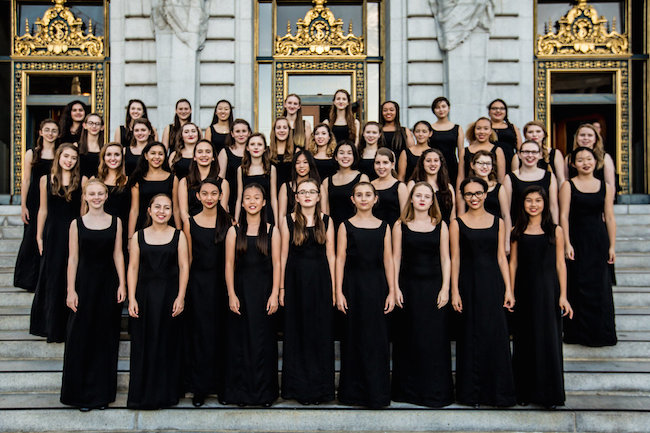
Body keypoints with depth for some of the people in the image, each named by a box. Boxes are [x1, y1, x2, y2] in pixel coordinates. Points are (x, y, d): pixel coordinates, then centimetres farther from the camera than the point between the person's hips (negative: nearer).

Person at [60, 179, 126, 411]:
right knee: (81, 337, 2)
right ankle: (80, 393, 15)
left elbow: (118, 254, 4)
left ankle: (102, 392, 19)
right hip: (85, 281, -1)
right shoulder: (77, 224, 1)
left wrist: (122, 284, -3)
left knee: (106, 337, 6)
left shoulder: (115, 222, 4)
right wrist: (71, 290, -6)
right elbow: (73, 258, -1)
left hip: (108, 283, 1)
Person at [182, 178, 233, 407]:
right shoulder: (190, 222, 4)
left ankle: (221, 384, 17)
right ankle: (199, 387, 11)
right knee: (200, 332, 2)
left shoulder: (228, 221, 3)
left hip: (221, 281, 0)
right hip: (198, 282, 0)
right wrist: (184, 286, 3)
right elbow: (188, 258, 6)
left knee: (221, 331, 5)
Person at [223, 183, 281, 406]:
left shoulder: (272, 231, 5)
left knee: (263, 340, 1)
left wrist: (275, 294, -7)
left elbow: (276, 264, 2)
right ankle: (240, 392, 13)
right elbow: (229, 264, 3)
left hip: (263, 291, 0)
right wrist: (231, 294, -6)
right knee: (239, 339, 2)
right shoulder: (234, 231, 6)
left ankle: (263, 392, 11)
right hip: (241, 290, 1)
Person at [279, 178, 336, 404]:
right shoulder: (288, 220, 3)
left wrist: (333, 287, 0)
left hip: (320, 280, 1)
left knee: (320, 333, 4)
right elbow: (283, 255, 2)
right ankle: (298, 387, 15)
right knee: (297, 332, 4)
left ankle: (320, 388, 14)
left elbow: (330, 254, 5)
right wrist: (281, 287, -2)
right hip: (296, 280, -1)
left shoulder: (326, 221, 6)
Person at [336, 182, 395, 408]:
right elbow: (340, 259, 0)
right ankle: (353, 392, 14)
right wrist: (339, 292, -6)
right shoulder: (346, 226, 3)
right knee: (354, 337, 3)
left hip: (377, 285, 1)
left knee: (377, 338, 2)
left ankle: (377, 393, 12)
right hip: (354, 285, -1)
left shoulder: (384, 226, 8)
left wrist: (392, 292, -1)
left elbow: (388, 260, 5)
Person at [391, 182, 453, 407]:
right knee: (409, 337, 5)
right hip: (409, 286, 0)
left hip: (433, 285, 0)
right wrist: (395, 287, -3)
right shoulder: (400, 225, 4)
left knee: (435, 337, 0)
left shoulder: (440, 225, 5)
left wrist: (445, 288, -4)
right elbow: (396, 258, 3)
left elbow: (445, 258, 4)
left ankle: (434, 392, 11)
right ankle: (408, 390, 16)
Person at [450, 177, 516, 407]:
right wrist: (455, 291, -6)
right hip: (469, 284, -2)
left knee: (496, 336, 0)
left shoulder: (497, 222, 8)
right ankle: (471, 394, 13)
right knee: (471, 336, 2)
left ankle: (498, 392, 12)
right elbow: (455, 259, 0)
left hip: (493, 284, 2)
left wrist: (508, 289, 1)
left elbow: (501, 257, 7)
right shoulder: (457, 223, 2)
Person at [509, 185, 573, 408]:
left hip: (548, 290, -1)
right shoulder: (518, 231, 6)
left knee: (548, 339, 1)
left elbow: (560, 264, 1)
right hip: (524, 291, 1)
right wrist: (510, 294, 2)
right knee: (525, 341, 6)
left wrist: (563, 296, -4)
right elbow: (513, 263, 7)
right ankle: (525, 392, 17)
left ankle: (550, 393, 12)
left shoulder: (555, 231, 2)